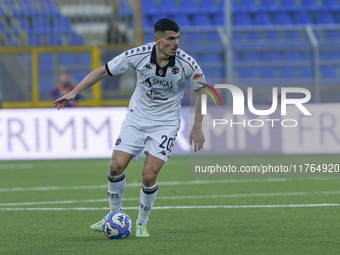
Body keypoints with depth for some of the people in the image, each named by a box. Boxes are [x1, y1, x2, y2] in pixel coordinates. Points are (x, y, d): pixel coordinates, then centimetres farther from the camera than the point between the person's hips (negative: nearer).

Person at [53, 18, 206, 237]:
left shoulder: (186, 63, -19)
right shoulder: (138, 55, -17)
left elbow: (202, 91, -2)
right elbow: (103, 71, -6)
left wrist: (197, 127, -4)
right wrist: (74, 92, -12)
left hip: (165, 124, -2)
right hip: (136, 118, 2)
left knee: (149, 176, -14)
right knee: (116, 166, -9)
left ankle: (142, 223, 10)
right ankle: (115, 215, 15)